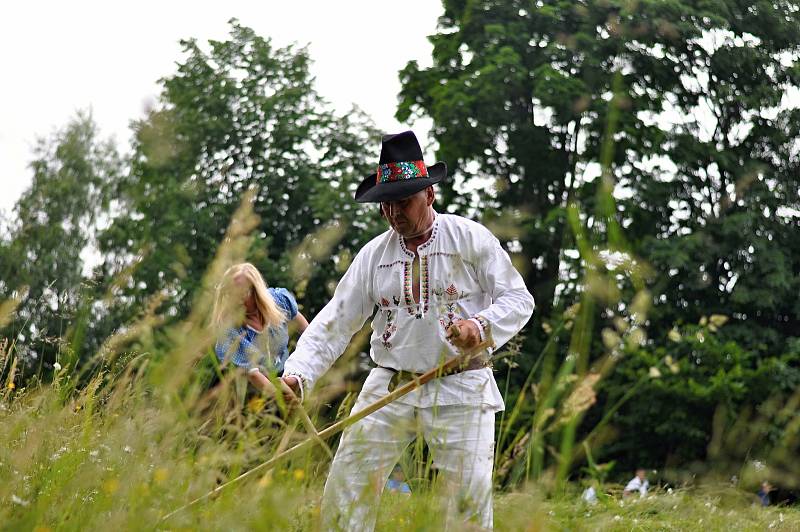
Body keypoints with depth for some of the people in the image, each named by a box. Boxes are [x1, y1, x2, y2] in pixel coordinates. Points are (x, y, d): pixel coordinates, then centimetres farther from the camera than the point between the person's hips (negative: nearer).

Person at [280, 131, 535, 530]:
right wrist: (298, 375, -11)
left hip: (459, 391, -3)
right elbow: (335, 323, 3)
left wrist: (481, 325, -23)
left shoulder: (471, 238, -3)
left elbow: (518, 299, -2)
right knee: (345, 488, -1)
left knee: (470, 497, -7)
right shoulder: (373, 255, 6)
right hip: (389, 387, 3)